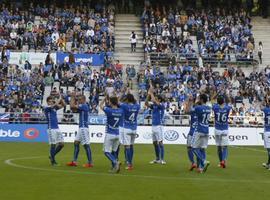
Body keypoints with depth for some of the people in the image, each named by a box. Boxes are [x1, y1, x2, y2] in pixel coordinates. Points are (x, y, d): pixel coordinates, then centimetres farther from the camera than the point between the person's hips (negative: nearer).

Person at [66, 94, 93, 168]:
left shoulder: (84, 106, -13)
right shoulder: (82, 106, 17)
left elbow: (72, 106, -18)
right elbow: (72, 107, 18)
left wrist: (72, 97, -5)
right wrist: (73, 98, 12)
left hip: (84, 127, -10)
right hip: (81, 128, 10)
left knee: (86, 145, -8)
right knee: (76, 143, 10)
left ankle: (90, 162, -6)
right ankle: (74, 161, 12)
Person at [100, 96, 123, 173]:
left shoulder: (109, 110, -16)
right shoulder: (121, 111, -1)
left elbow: (101, 105, 2)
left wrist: (105, 98, 13)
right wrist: (109, 98, 18)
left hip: (110, 134, -5)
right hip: (117, 134, 5)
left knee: (107, 151, 0)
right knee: (114, 151, 16)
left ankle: (115, 162, -23)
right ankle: (114, 167, 12)